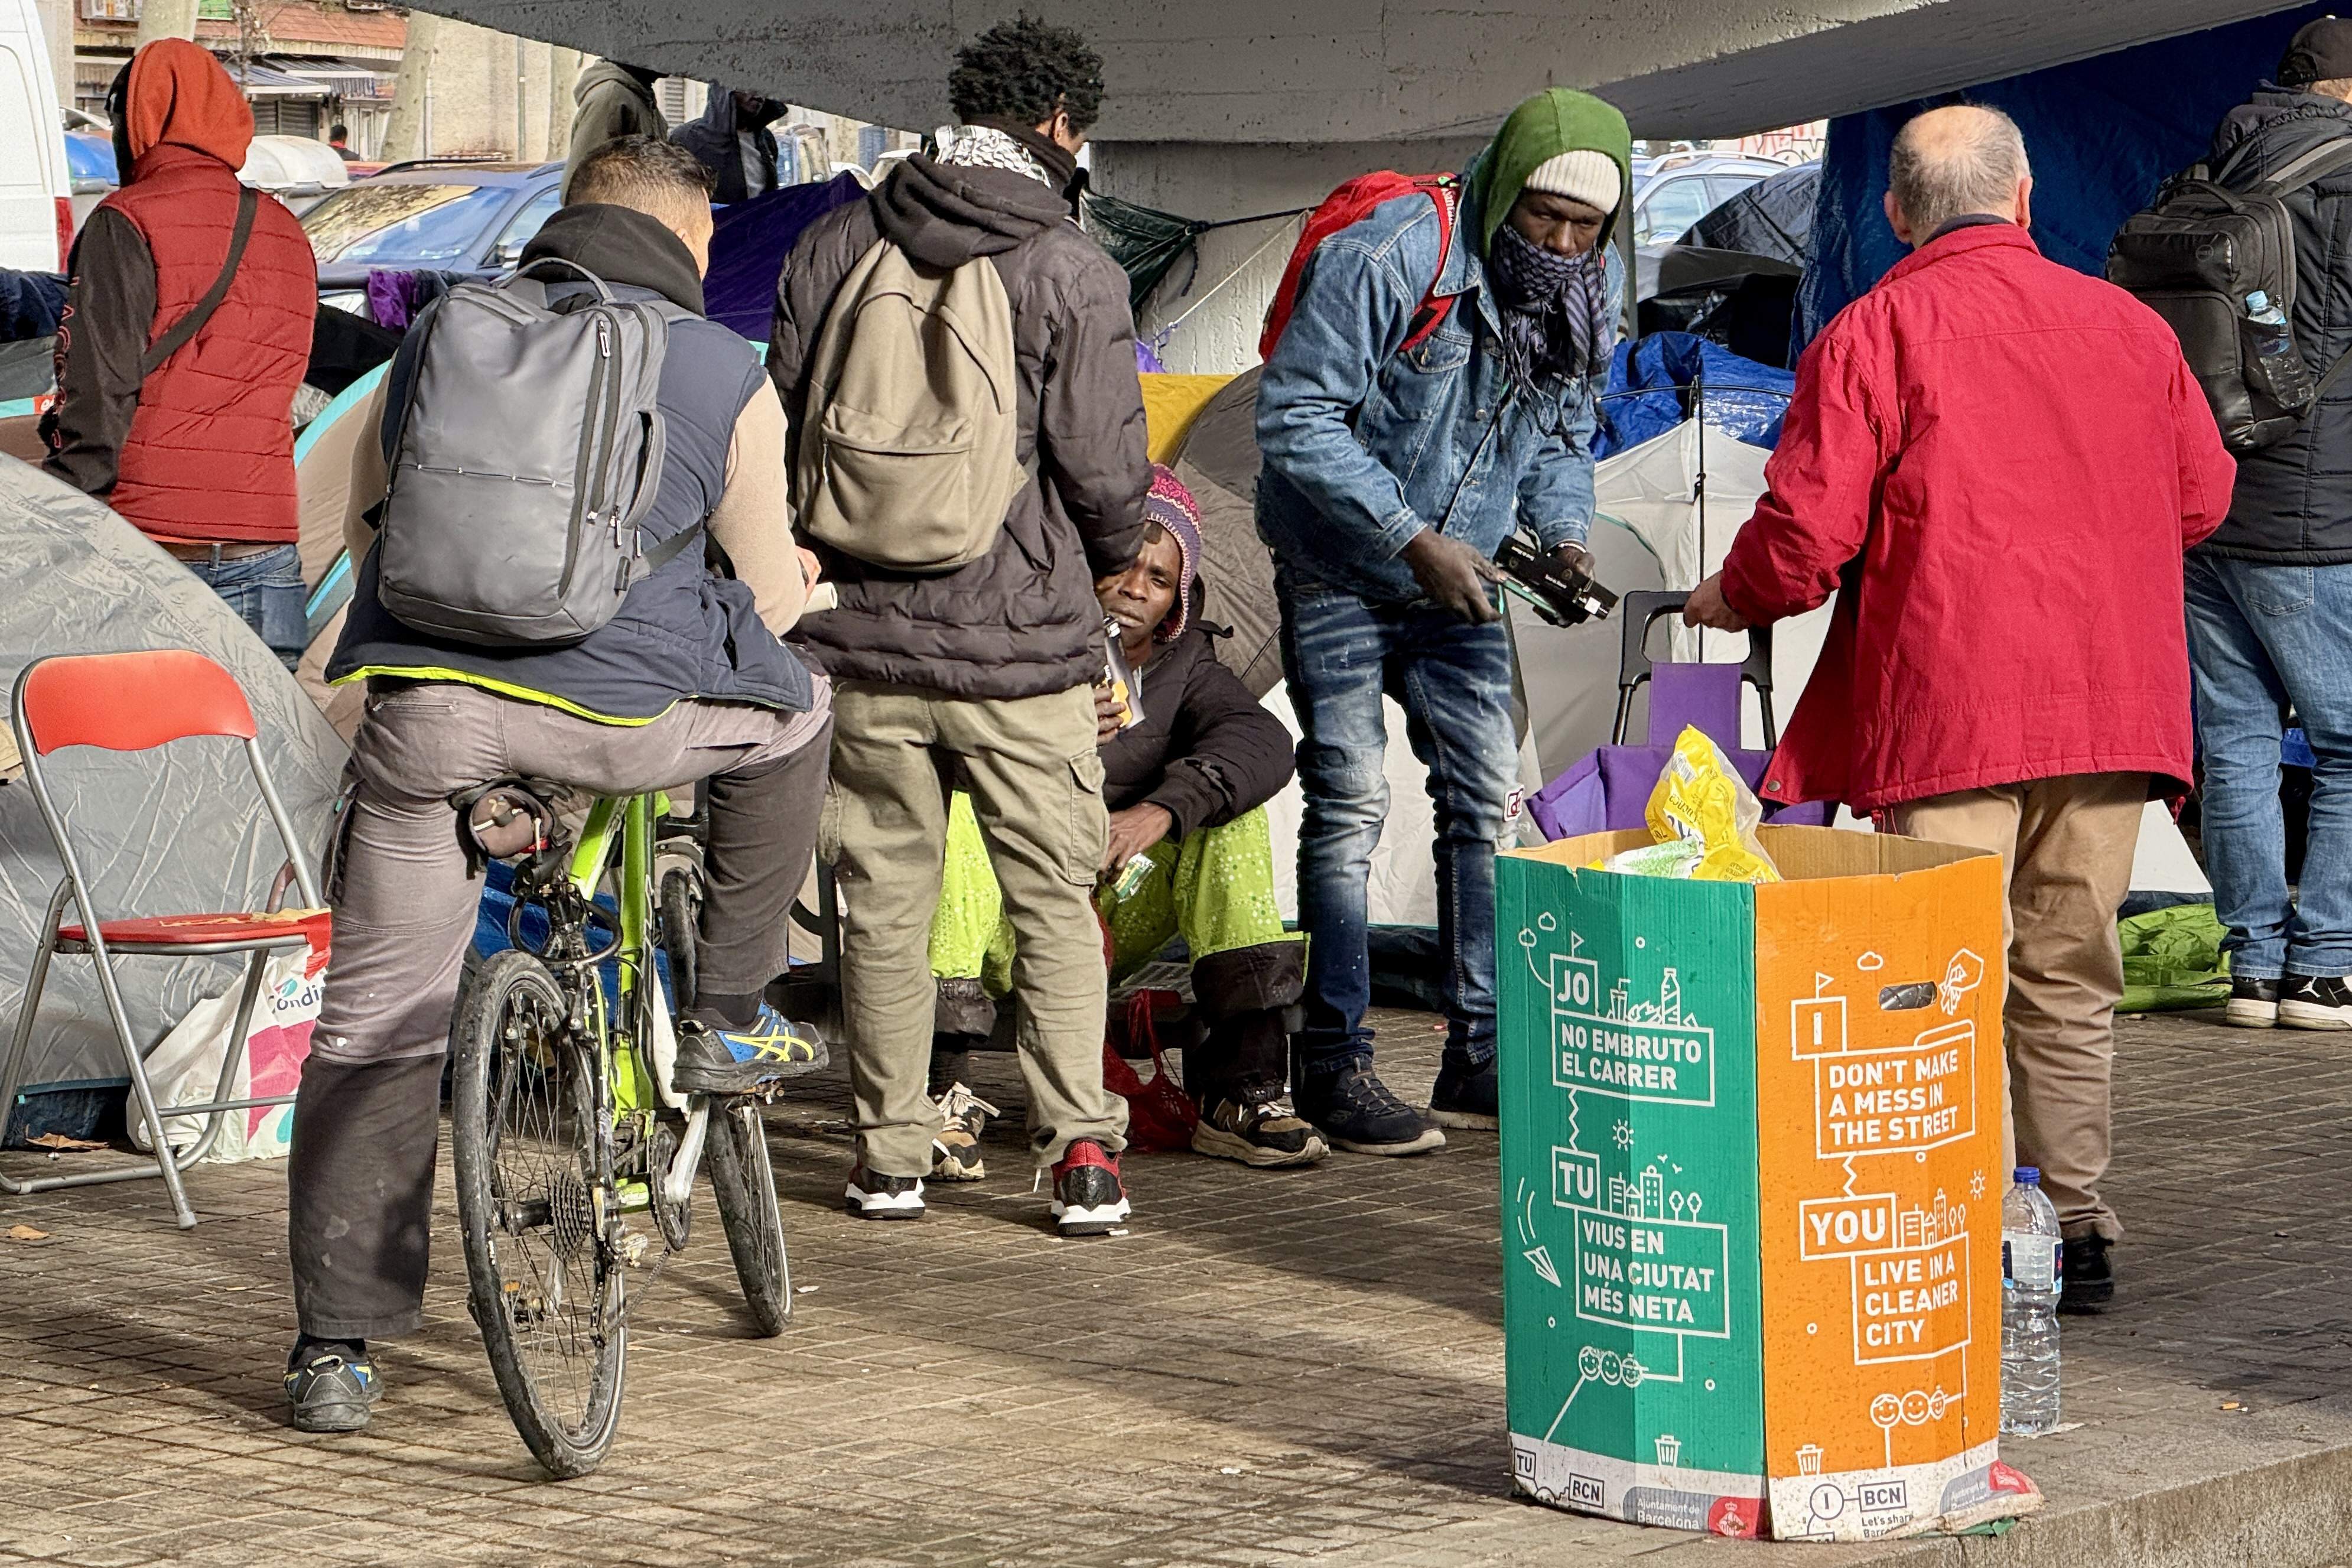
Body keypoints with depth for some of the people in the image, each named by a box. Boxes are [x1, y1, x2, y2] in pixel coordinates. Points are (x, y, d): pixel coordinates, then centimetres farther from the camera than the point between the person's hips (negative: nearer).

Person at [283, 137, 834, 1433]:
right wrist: (798, 584, 44)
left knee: (373, 1033, 11)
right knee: (789, 711, 29)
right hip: (619, 712, -3)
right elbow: (770, 598, 19)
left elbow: (363, 527, 31)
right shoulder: (722, 373, 10)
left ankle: (334, 1349, 9)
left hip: (419, 705, 3)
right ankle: (725, 1021, 31)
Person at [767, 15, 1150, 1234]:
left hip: (861, 637, 3)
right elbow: (1103, 468, -9)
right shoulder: (1071, 271, -9)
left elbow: (781, 429, 9)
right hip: (1022, 644, -3)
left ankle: (891, 1156, 16)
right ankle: (1080, 1150, 2)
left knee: (884, 903, 11)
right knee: (1055, 903, 7)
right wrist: (1119, 552, 14)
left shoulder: (834, 246, 3)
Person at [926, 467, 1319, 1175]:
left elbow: (1262, 742, -13)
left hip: (1113, 918, 4)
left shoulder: (1181, 663, 6)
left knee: (1229, 805, -13)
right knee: (964, 799, -31)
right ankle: (941, 1091, -31)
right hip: (1000, 927, -4)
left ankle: (1240, 1090, -18)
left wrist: (1161, 811, -31)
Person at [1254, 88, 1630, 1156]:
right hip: (1338, 572, -6)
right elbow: (1297, 416, -23)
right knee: (1349, 807, -10)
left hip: (1457, 582, 6)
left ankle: (1480, 1063, 9)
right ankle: (1333, 1074, -5)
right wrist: (1412, 539, -27)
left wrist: (1565, 534, -10)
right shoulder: (1387, 261, -26)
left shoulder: (1587, 294, -4)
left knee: (1488, 799, 3)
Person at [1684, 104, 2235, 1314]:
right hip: (2111, 702, 5)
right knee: (2068, 975, 13)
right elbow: (2201, 495, 19)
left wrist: (1728, 601, 12)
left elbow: (1806, 534, -8)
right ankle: (2075, 1225, 15)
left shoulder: (1875, 332, -3)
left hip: (1951, 703, -5)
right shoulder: (2126, 323, 11)